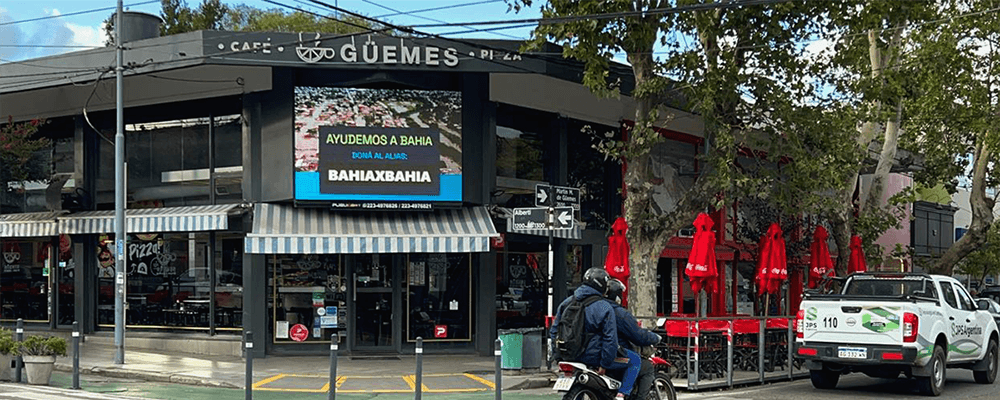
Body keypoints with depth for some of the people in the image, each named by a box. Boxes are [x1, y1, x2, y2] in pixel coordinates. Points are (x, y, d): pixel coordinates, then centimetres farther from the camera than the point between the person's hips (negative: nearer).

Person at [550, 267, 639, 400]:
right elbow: (610, 338, -17)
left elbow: (554, 331, 10)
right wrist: (604, 364, -11)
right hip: (593, 356, -7)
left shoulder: (566, 303, 6)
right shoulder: (604, 308, -13)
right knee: (634, 360, 5)